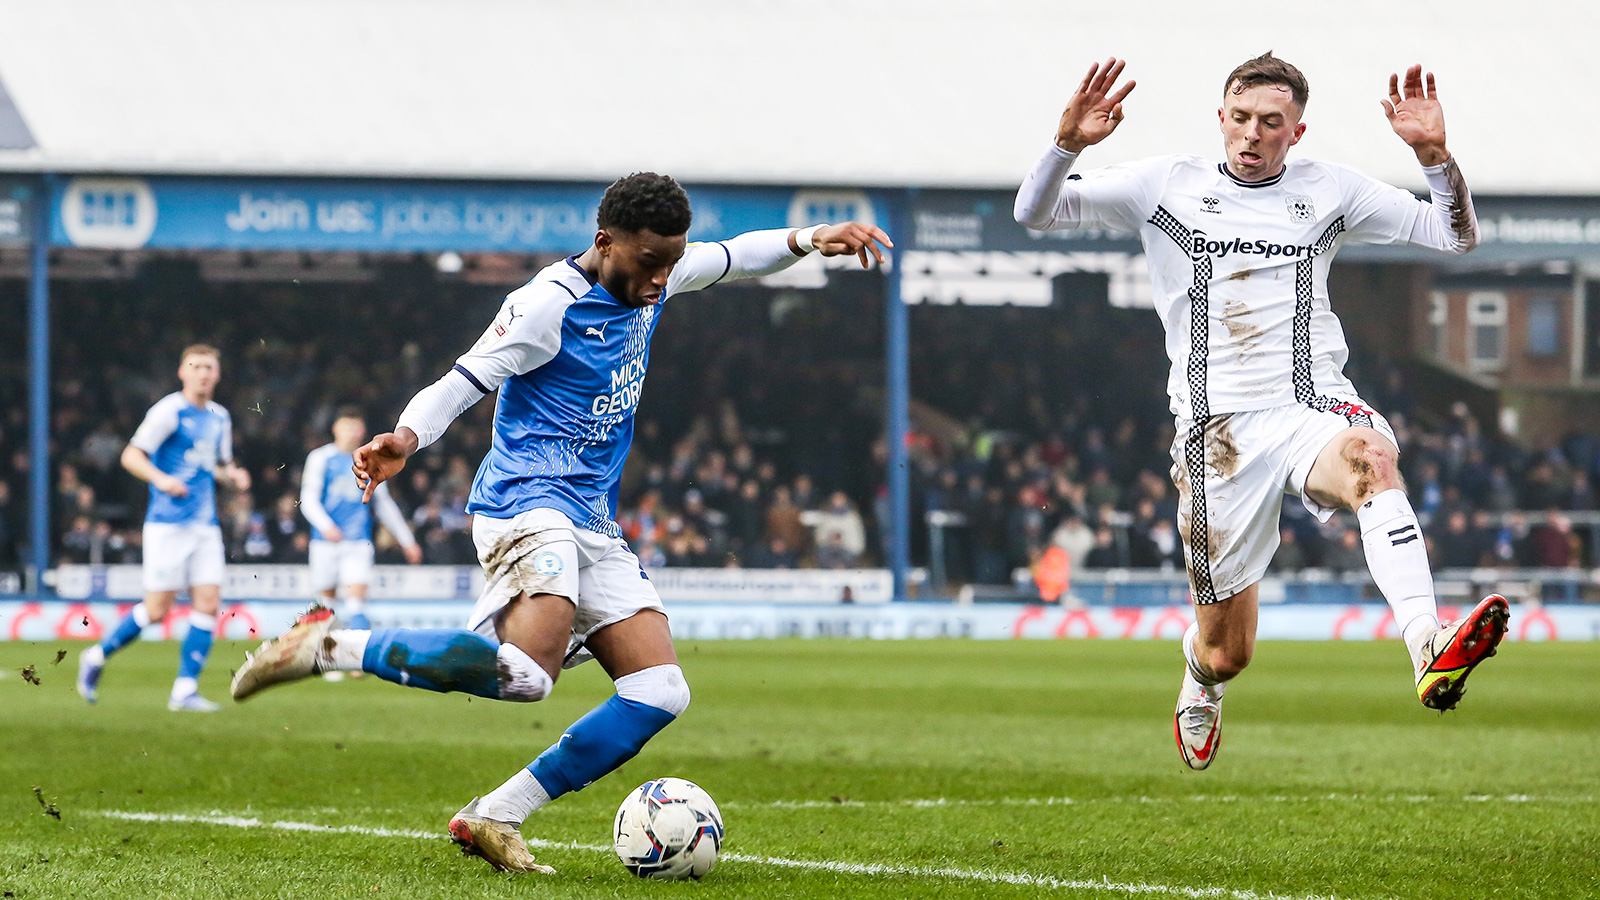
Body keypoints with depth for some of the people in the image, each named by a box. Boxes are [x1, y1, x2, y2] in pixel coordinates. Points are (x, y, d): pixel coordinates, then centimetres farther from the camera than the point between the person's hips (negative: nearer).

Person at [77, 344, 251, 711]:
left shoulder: (219, 418, 14)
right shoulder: (169, 411, -8)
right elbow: (131, 455, -10)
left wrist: (233, 475, 6)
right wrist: (160, 478, -27)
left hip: (205, 526, 6)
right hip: (167, 525, -6)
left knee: (208, 605, -6)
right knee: (156, 611, -6)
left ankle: (185, 690, -2)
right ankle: (97, 657, 16)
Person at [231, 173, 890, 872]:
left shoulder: (647, 282, 13)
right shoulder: (551, 303, -11)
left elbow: (729, 260, 30)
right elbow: (463, 382, -14)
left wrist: (810, 239, 17)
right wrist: (407, 437, -32)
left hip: (593, 522, 9)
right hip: (527, 502, -9)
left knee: (661, 692, -2)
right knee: (526, 671, -34)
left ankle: (494, 819, 1)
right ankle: (328, 645, -22)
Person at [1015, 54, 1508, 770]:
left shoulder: (1328, 190, 12)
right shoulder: (1167, 186, 8)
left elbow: (1454, 236, 11)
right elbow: (1036, 213, 5)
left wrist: (1433, 153, -6)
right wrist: (1069, 143, -15)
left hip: (1314, 403, 0)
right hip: (1218, 427, 0)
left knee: (1371, 459, -39)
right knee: (1227, 652, 2)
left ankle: (1430, 652, -58)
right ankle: (1200, 683, 43)